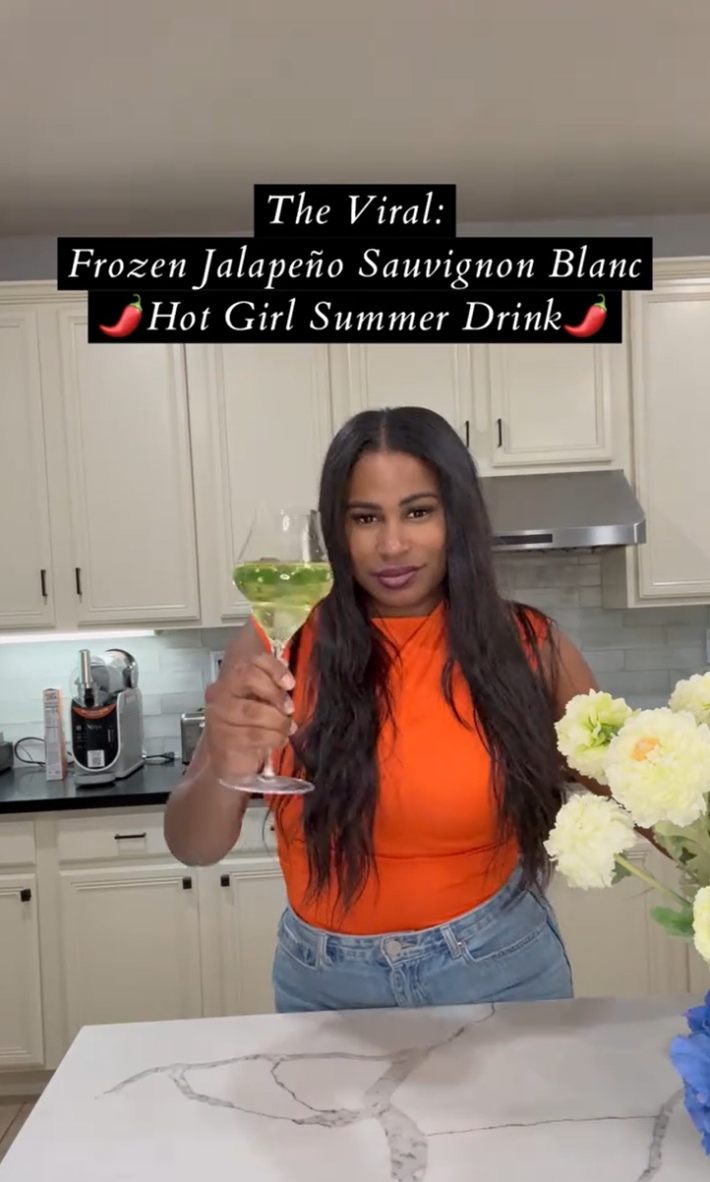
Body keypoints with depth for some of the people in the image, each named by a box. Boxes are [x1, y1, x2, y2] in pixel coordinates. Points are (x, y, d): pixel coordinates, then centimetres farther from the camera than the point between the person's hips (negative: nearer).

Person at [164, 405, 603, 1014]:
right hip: (326, 983, 1)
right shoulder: (278, 647, -13)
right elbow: (193, 848, -15)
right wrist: (226, 771, -34)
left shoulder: (530, 648, -12)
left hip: (498, 968, 0)